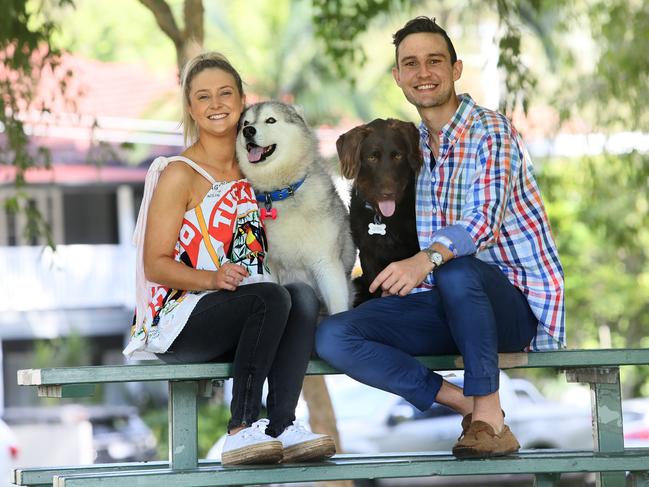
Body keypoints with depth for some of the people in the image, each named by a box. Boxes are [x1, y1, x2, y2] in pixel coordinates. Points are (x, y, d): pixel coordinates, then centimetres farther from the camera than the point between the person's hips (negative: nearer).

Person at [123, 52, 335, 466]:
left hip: (242, 316, 6)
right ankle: (242, 429, -32)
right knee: (272, 297, -33)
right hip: (180, 319, -6)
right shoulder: (179, 174, -2)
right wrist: (212, 278, -25)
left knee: (303, 295, -26)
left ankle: (282, 425, -34)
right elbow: (155, 264, -7)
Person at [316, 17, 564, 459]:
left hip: (516, 301, -6)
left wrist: (427, 260, -44)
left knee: (456, 268, -41)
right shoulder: (414, 147, 14)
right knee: (332, 336, -15)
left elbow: (483, 220, -26)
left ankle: (490, 418, -29)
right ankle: (470, 405, -18)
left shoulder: (491, 131, -9)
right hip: (448, 305, 7)